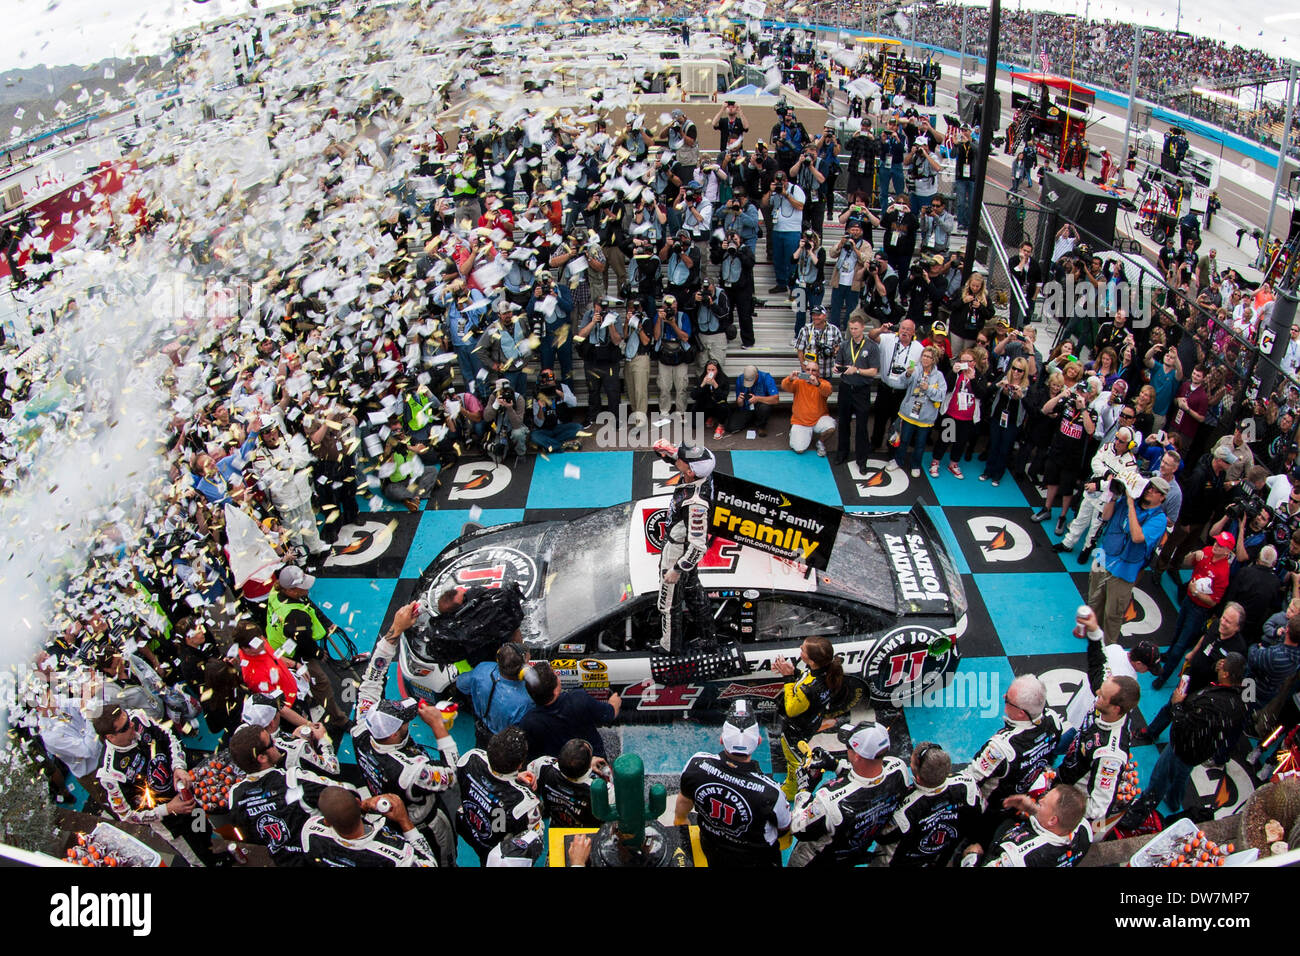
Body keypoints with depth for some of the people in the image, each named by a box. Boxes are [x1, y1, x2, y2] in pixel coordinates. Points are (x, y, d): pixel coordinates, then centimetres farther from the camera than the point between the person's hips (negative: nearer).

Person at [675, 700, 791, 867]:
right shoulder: (770, 792, -37)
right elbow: (784, 828, -14)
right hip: (755, 860, -3)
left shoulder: (696, 764, -28)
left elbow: (684, 800, -5)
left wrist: (679, 820, 17)